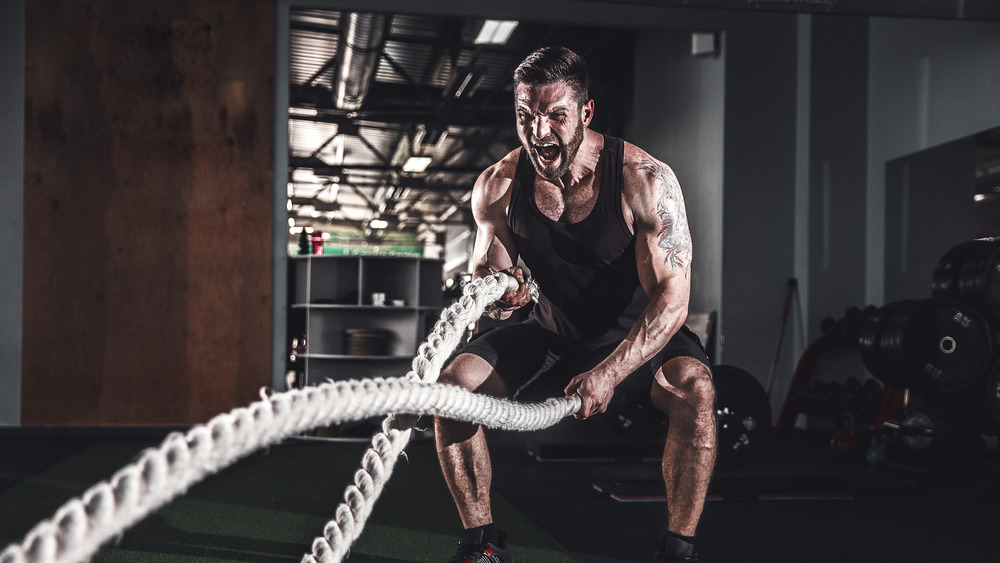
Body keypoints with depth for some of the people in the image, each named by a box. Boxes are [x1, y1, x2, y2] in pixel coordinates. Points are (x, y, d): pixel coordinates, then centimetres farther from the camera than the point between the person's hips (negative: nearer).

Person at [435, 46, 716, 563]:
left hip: (634, 337, -3)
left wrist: (610, 372, -39)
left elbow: (671, 298, -27)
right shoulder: (497, 186, -12)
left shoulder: (646, 181, -23)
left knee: (694, 387, -34)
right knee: (453, 383, -19)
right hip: (550, 335, 3)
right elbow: (487, 270, 2)